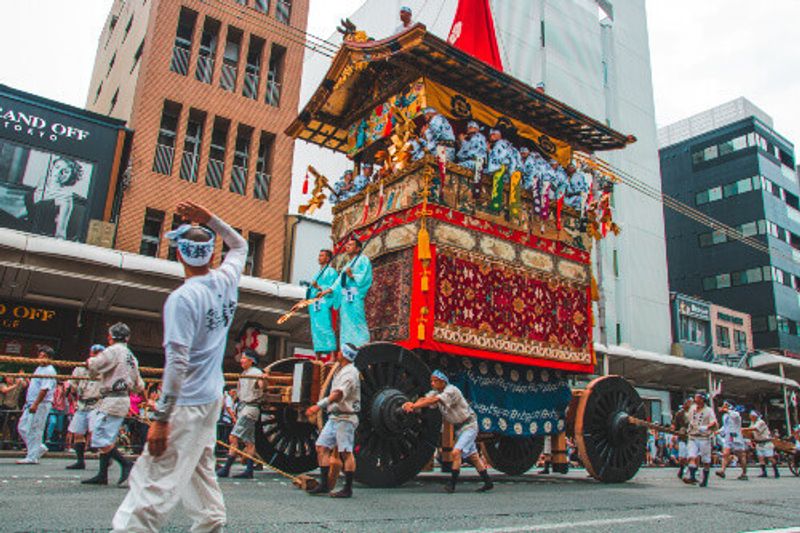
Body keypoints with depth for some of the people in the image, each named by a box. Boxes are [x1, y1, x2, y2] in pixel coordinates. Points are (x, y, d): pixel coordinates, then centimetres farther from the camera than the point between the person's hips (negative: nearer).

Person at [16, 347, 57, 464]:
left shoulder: (49, 371, -12)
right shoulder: (39, 368, 18)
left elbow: (45, 389, -21)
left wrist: (35, 404, -25)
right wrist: (28, 403, 19)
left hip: (41, 405, -10)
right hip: (31, 403, 10)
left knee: (34, 430, -6)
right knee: (22, 428, 11)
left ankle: (32, 457, 1)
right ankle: (39, 448, 21)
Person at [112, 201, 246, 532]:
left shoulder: (182, 298, -18)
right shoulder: (227, 280, 0)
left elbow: (177, 362, -23)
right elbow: (239, 245, 22)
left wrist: (161, 418, -20)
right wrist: (209, 219, 14)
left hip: (188, 402, -8)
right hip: (213, 396, 8)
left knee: (154, 479, -8)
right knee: (198, 467, 22)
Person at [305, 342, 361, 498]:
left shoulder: (350, 372, -15)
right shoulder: (340, 371, 17)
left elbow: (338, 394, -30)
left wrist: (319, 405, -39)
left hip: (345, 418, -10)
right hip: (334, 417, 10)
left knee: (346, 452, -5)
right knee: (321, 447, 6)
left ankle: (348, 489, 2)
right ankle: (324, 484, 12)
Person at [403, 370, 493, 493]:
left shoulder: (452, 391, -25)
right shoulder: (436, 392, 0)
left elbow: (434, 401, -38)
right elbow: (424, 399, -18)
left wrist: (413, 406, -42)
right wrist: (412, 405, -40)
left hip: (468, 425, -9)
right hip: (458, 427, 9)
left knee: (456, 452, -21)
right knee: (472, 456, 14)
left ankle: (452, 483, -11)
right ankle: (488, 482, 25)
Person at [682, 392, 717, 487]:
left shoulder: (708, 410, -6)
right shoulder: (692, 408, 10)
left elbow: (714, 423, -21)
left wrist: (706, 427, -36)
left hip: (704, 438, -3)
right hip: (693, 438, 3)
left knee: (706, 461, 7)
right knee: (692, 457, -15)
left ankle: (705, 480, 19)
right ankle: (692, 477, -24)